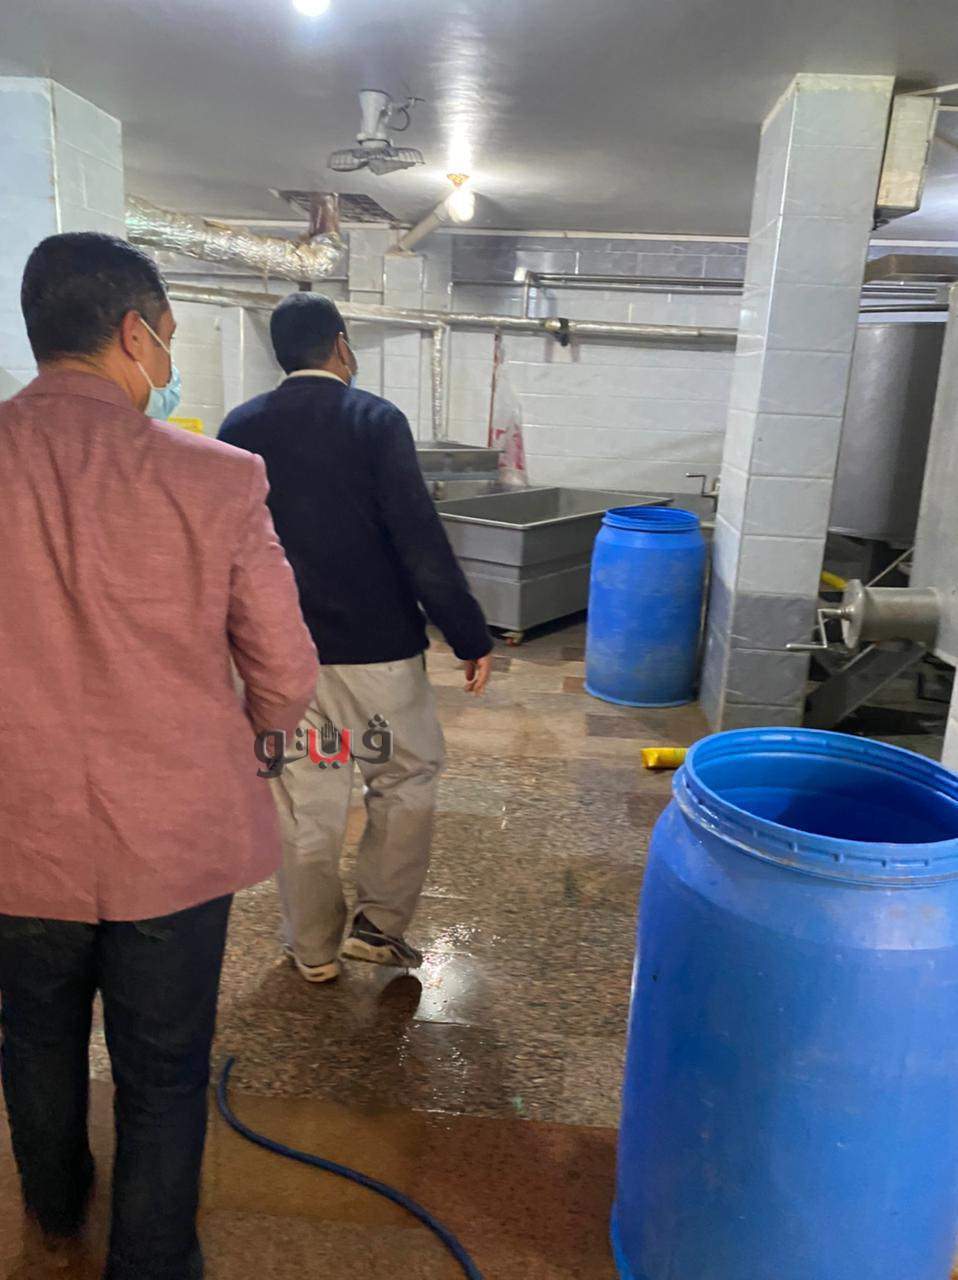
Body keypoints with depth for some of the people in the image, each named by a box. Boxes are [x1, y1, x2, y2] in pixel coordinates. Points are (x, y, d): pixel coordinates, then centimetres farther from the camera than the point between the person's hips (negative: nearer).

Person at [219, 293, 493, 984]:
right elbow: (421, 538, -15)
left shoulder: (241, 428, 4)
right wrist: (471, 637, -9)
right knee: (408, 780, 17)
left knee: (306, 804, 13)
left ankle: (314, 951, 26)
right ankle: (380, 925, 20)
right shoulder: (376, 419, -9)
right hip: (377, 645, -3)